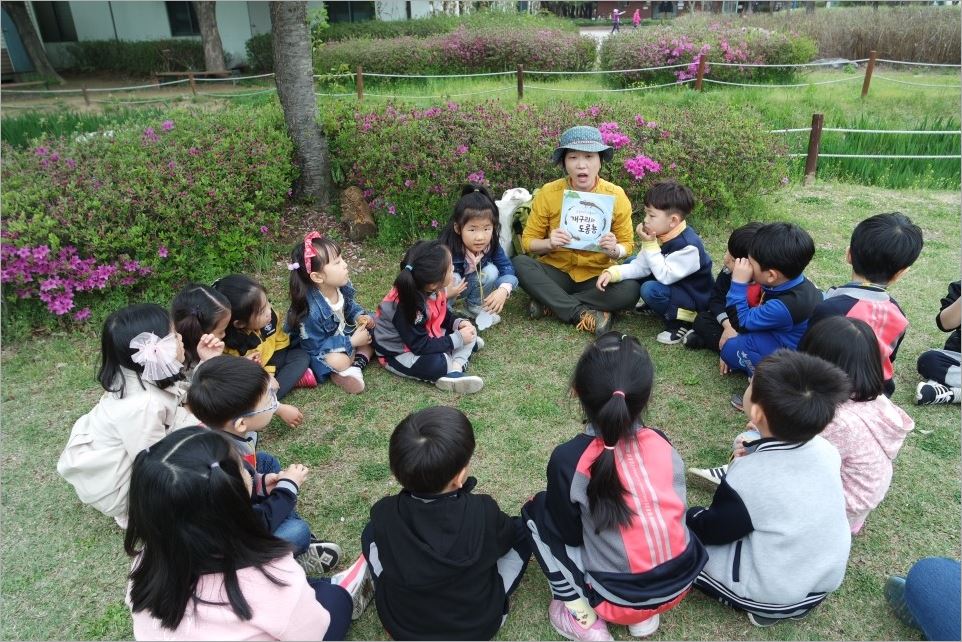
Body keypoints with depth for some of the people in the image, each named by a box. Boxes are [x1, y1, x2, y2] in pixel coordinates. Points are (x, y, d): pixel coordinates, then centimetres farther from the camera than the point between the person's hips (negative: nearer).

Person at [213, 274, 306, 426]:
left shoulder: (269, 316, -21)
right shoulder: (227, 347, -33)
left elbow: (281, 346, -4)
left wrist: (270, 373, -18)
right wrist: (280, 409, -36)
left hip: (268, 367, 5)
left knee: (300, 356, -13)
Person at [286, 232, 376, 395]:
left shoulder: (342, 286, -15)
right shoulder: (311, 311, -36)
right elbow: (315, 346, -28)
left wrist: (360, 316, -15)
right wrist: (352, 342, -27)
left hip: (342, 333, 8)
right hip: (321, 350, -8)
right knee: (339, 361, -36)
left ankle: (357, 365, -11)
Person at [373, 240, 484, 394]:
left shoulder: (434, 289, -9)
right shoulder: (408, 307, -33)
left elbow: (443, 316, 10)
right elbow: (420, 346, -30)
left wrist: (458, 323, -10)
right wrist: (457, 339, -26)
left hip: (424, 337, 9)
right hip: (398, 353, -9)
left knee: (468, 331, -1)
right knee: (437, 363, -36)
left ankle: (455, 369, -20)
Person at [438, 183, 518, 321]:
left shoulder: (491, 244, -23)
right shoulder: (447, 249, -37)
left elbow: (507, 267, -19)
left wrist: (503, 290, -39)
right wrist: (445, 293, -52)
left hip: (469, 284, 5)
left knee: (491, 271, -16)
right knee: (452, 278, -32)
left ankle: (475, 307, 5)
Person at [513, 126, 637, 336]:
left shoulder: (616, 195, -8)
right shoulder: (548, 193, -8)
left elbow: (627, 245, 1)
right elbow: (528, 241, -2)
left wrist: (614, 250, -23)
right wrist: (549, 243, -24)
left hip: (598, 276, 0)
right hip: (556, 271, 0)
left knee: (630, 290, -30)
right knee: (519, 263, -29)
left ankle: (549, 304, -20)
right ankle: (584, 314, -26)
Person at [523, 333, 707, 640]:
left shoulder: (568, 459, -20)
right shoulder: (662, 443, -7)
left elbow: (570, 534, -7)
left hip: (619, 599, -4)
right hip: (681, 583, 4)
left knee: (537, 510, 9)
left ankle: (582, 616, 6)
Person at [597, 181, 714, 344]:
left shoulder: (688, 246, -31)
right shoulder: (659, 235, -7)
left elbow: (664, 276, -31)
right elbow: (640, 266, -4)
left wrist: (649, 245, -31)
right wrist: (612, 273, -19)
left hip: (694, 298, -8)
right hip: (670, 284, 9)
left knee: (651, 289, -34)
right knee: (630, 261, 6)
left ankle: (681, 322, -11)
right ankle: (651, 305, 14)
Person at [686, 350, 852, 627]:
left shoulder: (746, 478, -30)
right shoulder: (825, 449, -16)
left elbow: (712, 532, -14)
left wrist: (694, 517, 5)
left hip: (774, 596, -6)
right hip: (827, 579, 6)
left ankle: (762, 606, 3)